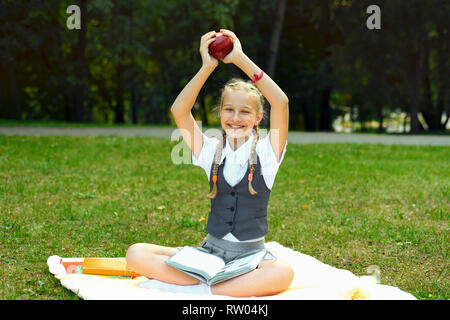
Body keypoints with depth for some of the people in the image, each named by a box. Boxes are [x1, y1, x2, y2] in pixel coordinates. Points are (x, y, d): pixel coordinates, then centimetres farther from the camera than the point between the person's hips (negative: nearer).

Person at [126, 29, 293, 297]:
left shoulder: (266, 152, 0)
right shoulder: (212, 151, 7)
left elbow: (281, 103, -16)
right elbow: (179, 111, -7)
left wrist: (241, 58, -18)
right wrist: (207, 67, -18)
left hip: (251, 256, -2)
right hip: (211, 251, 3)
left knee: (283, 273, -38)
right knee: (136, 254, -18)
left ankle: (195, 289, -26)